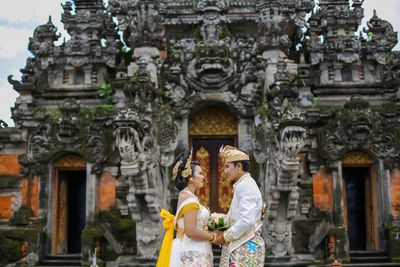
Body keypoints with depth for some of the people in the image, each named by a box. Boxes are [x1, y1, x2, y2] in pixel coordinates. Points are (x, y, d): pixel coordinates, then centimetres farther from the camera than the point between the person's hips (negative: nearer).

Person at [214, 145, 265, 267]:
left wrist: (226, 236, -13)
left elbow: (247, 221, -24)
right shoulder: (242, 185, 18)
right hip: (240, 246, 10)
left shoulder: (245, 186, -14)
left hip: (245, 246, -9)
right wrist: (223, 231, 10)